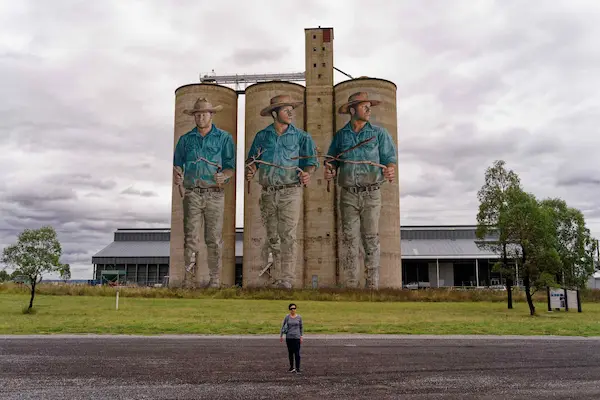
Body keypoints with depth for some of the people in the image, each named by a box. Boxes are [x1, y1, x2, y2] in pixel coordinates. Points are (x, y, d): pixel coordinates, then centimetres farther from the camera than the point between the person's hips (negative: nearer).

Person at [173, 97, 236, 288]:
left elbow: (231, 165, 4)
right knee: (190, 237, -5)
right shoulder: (185, 139, 14)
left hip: (214, 193, -1)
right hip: (192, 193, 2)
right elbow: (177, 163, 13)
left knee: (214, 239, 0)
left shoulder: (224, 138, 8)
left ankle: (215, 278, 9)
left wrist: (223, 175, -18)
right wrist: (176, 175, -9)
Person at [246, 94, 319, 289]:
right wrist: (250, 170, -5)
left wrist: (307, 173, -17)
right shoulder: (262, 136, 9)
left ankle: (287, 279, -4)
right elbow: (252, 158, 15)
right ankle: (275, 279, 17)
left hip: (290, 192, -3)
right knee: (272, 237, 8)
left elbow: (311, 161, 2)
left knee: (287, 235, -8)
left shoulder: (301, 136, 3)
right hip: (268, 193, 3)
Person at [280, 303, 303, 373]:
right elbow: (283, 326, 6)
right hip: (289, 337, 1)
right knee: (290, 353, 10)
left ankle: (297, 368, 1)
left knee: (297, 353, -5)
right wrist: (281, 336, 5)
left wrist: (301, 337, 7)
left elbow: (301, 327, 9)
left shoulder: (299, 317, 0)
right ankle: (291, 367, 21)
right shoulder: (287, 317, -1)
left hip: (296, 337, -1)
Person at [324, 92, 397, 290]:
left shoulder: (379, 133, 5)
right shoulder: (341, 135, 10)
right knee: (349, 239, 3)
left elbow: (390, 158, 2)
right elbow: (332, 160, 15)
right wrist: (330, 170, -7)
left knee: (371, 239, -1)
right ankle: (350, 284, 9)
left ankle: (372, 285, 5)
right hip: (348, 194, 2)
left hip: (371, 194, -1)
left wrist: (390, 170, -20)